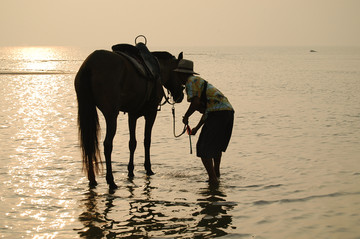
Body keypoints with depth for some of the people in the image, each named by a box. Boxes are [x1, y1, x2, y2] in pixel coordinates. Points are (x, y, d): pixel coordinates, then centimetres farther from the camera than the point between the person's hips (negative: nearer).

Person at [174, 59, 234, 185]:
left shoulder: (191, 81, 0)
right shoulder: (198, 81, 29)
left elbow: (195, 102, -15)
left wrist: (186, 117, 1)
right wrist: (197, 128, 36)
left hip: (217, 113, -10)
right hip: (229, 110, 10)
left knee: (204, 148, -7)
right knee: (217, 143, 28)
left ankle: (213, 178, -13)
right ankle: (216, 172, 43)